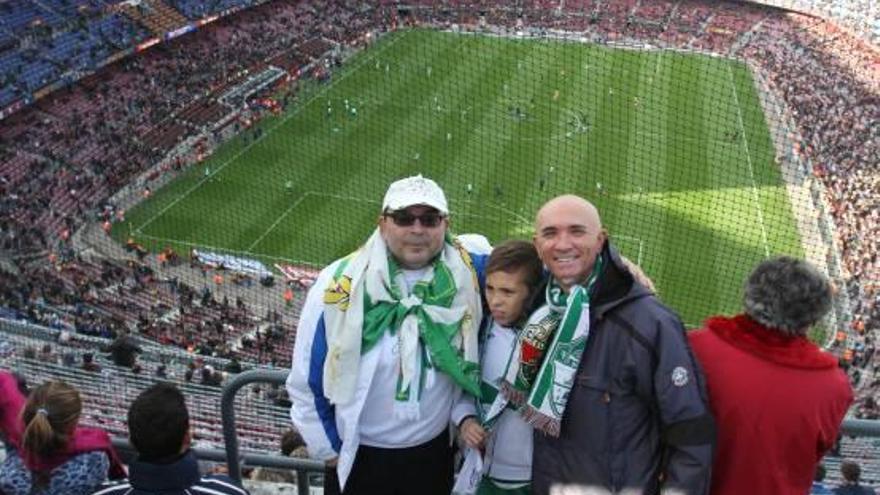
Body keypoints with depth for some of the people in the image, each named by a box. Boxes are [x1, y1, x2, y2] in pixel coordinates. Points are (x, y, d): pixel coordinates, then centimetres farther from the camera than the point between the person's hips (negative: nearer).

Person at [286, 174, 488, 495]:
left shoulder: (467, 273, -12)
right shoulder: (339, 284, -18)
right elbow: (307, 377, -9)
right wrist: (325, 445, 0)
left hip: (434, 451, 3)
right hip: (358, 456, -2)